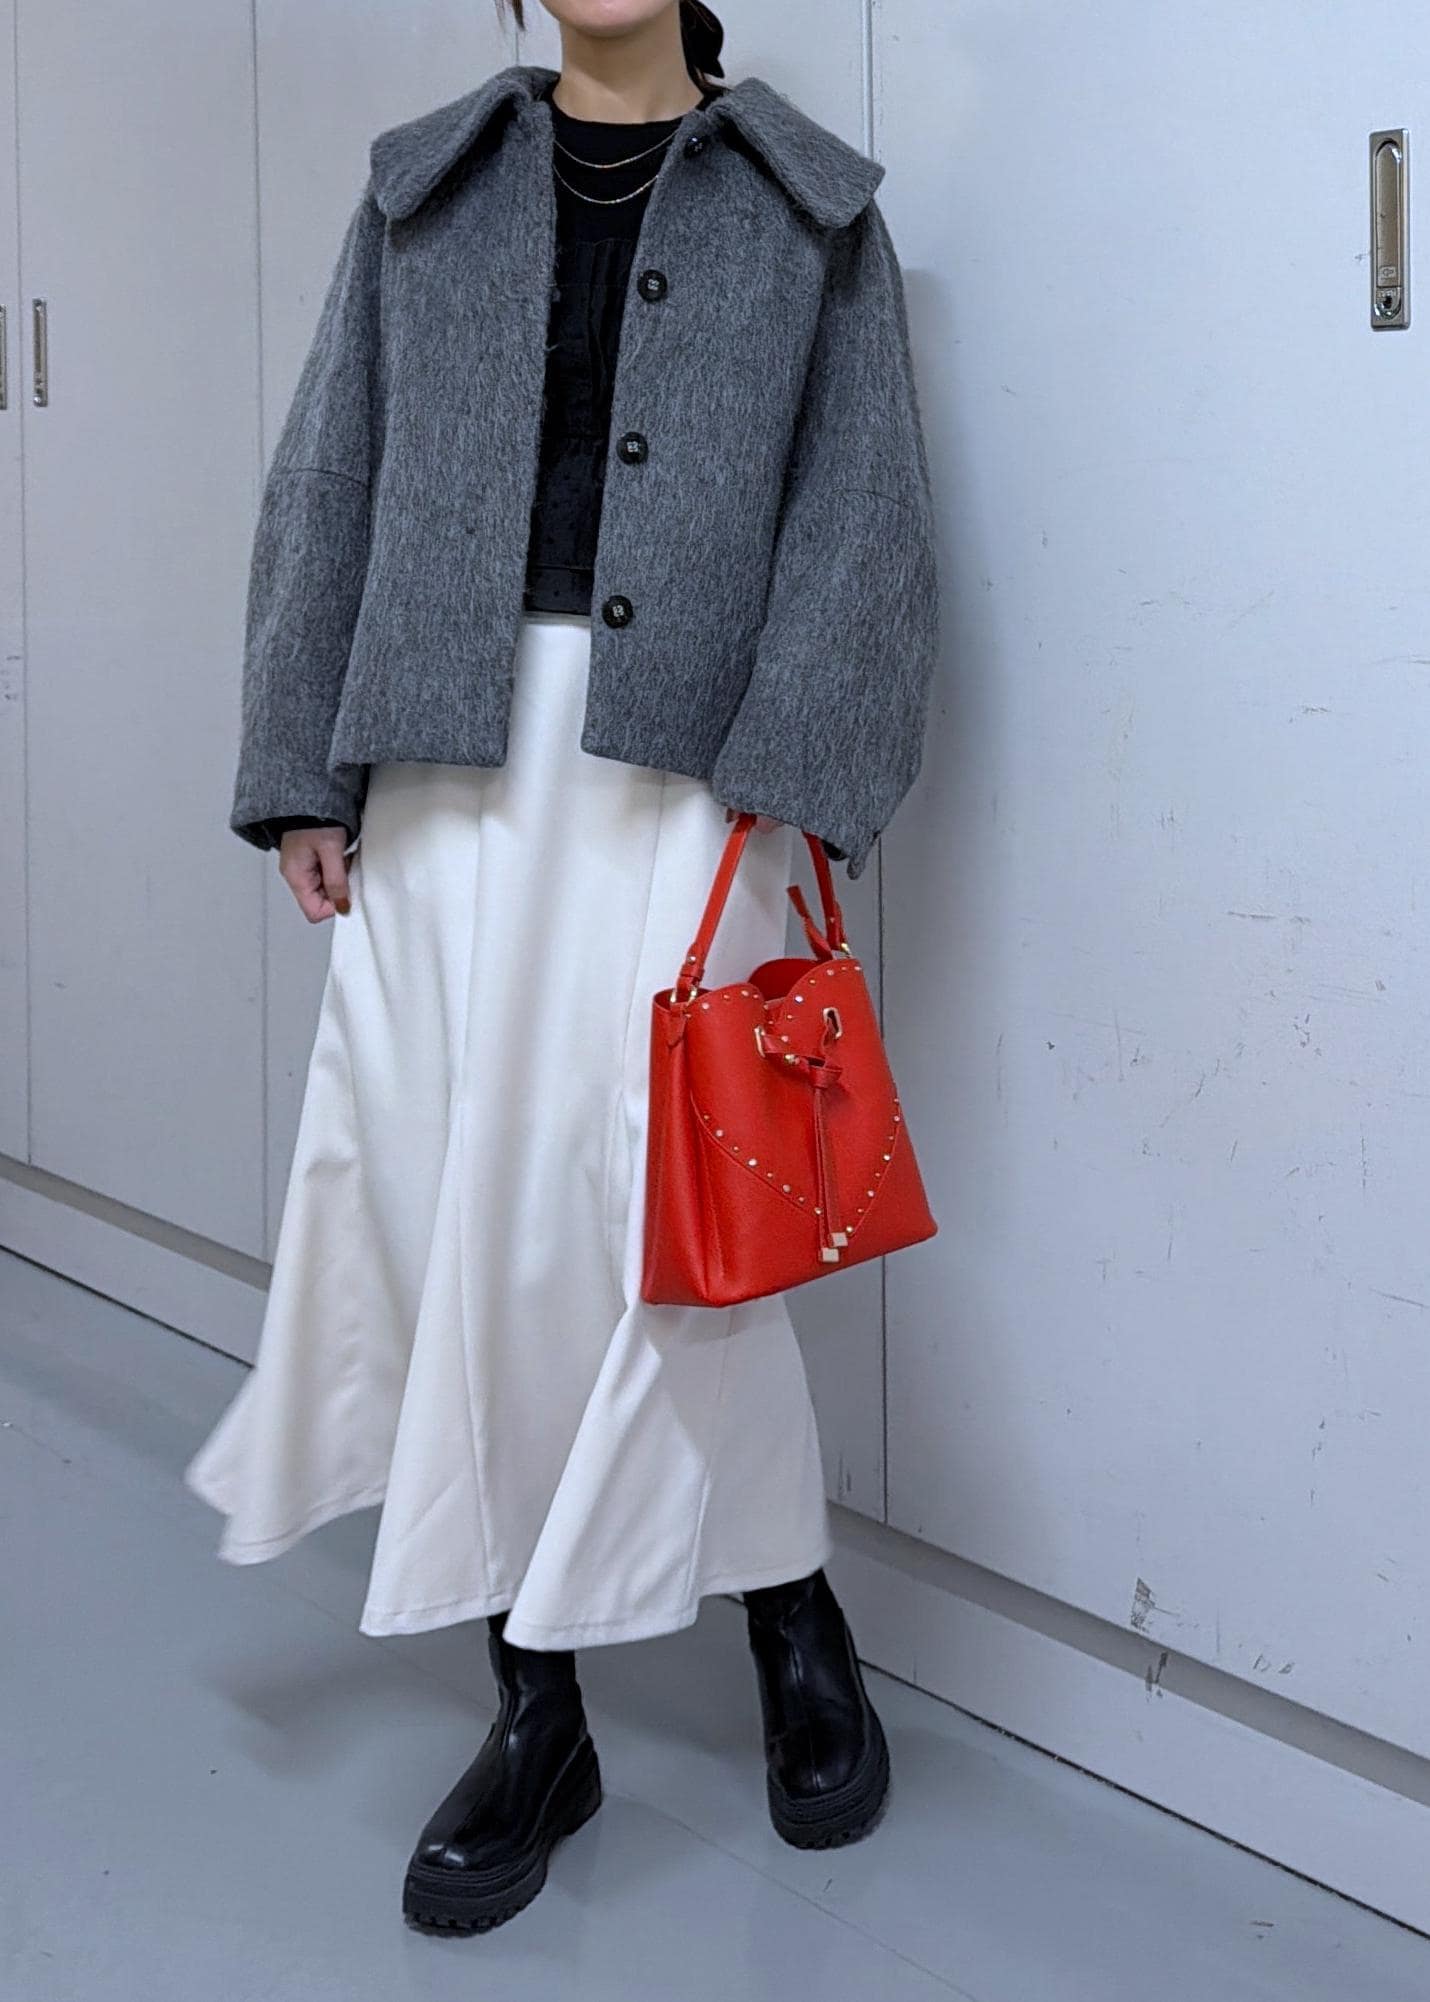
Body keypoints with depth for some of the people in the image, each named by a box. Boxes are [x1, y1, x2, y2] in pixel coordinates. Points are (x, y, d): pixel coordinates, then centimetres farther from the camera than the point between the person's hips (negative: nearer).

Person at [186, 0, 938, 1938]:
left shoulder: (805, 208, 10)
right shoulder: (426, 186, 15)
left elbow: (862, 516, 2)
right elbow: (330, 484, 12)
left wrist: (791, 772, -10)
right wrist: (307, 774, 5)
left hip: (680, 765, -2)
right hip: (451, 758, 3)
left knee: (664, 1204, -5)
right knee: (456, 1200, 2)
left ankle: (793, 1626, 21)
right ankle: (536, 1711, 16)